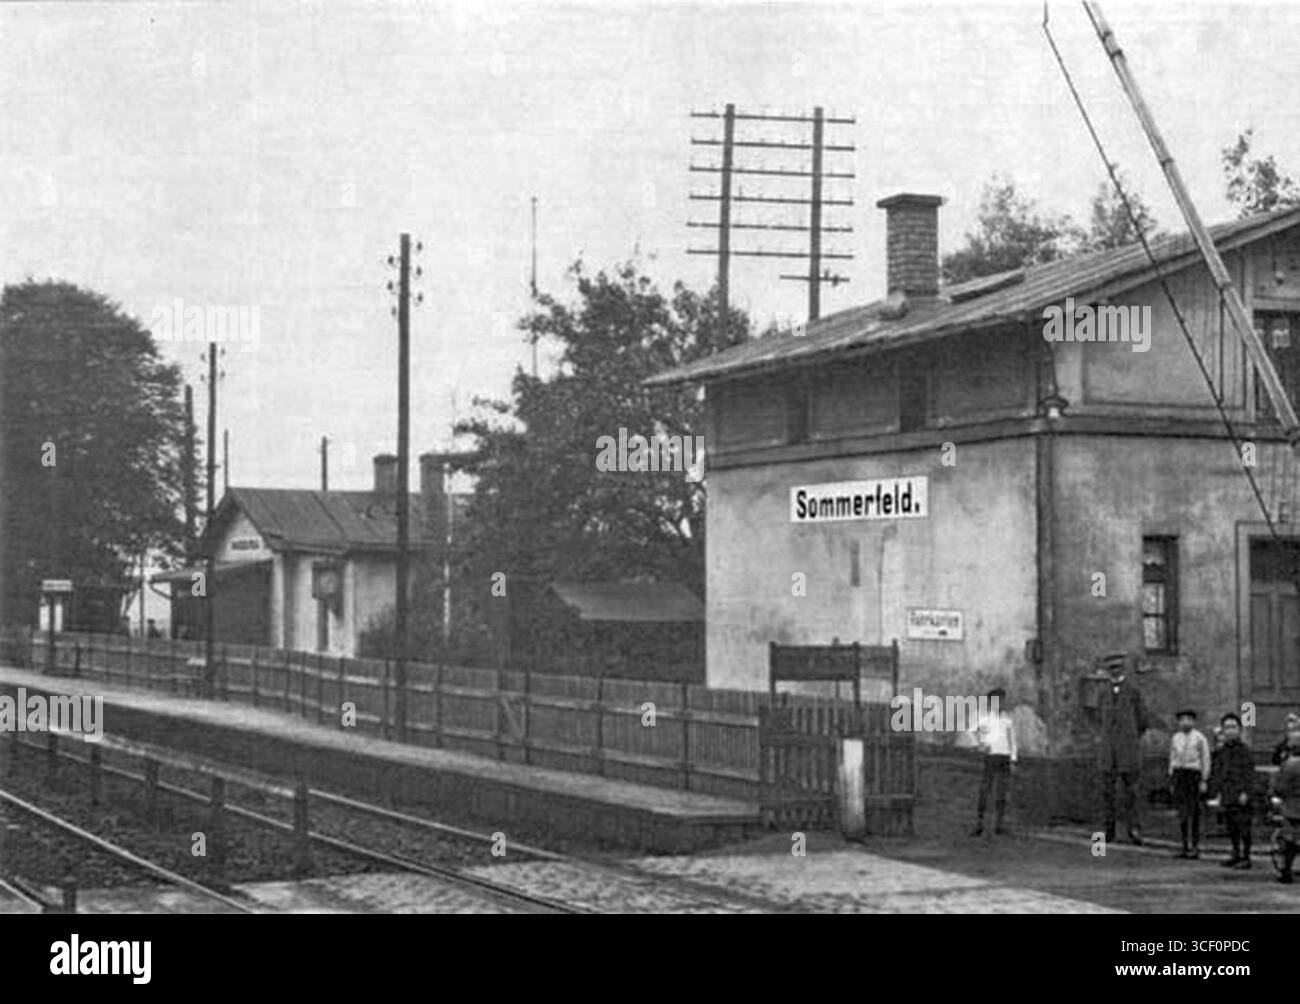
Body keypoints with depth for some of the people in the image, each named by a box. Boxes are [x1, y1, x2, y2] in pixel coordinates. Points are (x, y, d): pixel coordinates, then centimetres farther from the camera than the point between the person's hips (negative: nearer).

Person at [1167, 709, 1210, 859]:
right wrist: (1171, 781, 13)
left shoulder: (1200, 738, -2)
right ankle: (1185, 847, 9)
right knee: (1182, 813, 4)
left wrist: (1204, 781, -9)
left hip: (1194, 774, -5)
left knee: (1194, 812, -3)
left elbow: (1206, 761, -3)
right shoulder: (1175, 738, 13)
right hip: (1178, 774, 5)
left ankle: (1195, 847, 2)